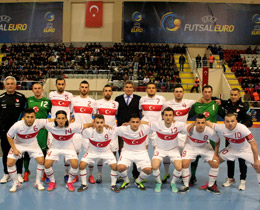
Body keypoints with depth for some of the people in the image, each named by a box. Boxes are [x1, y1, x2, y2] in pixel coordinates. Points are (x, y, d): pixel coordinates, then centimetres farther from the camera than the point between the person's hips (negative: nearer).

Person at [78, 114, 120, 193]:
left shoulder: (110, 131, -26)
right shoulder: (89, 131, -26)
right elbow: (82, 133, -3)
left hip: (106, 152, 0)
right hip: (93, 151, 1)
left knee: (114, 166, -18)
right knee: (82, 164, -15)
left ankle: (113, 185, 7)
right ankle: (84, 185, 7)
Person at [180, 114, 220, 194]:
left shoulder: (210, 131, -30)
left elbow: (217, 141, -10)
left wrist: (216, 153, -12)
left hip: (204, 147, 1)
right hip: (191, 146, -1)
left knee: (215, 164, -10)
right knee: (184, 164, -19)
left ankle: (210, 186, 13)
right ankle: (186, 186, 4)